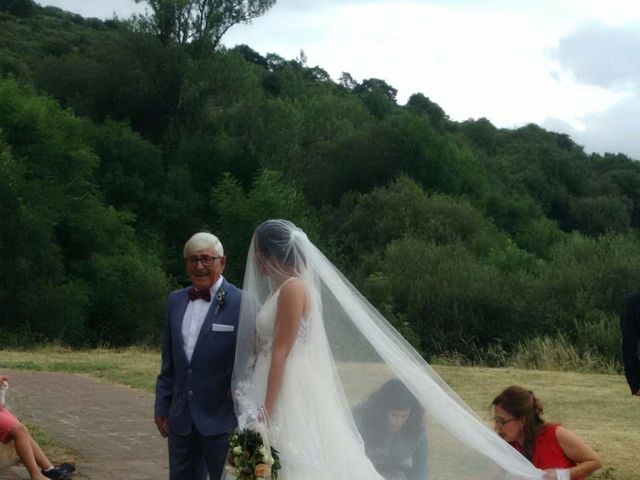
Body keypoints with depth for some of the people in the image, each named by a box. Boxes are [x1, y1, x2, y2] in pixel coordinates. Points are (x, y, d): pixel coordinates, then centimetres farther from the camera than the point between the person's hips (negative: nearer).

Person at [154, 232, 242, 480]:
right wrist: (162, 406, 12)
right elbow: (169, 360, 14)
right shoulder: (175, 300, 9)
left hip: (222, 417, -6)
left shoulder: (241, 304, -10)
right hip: (181, 419, 6)